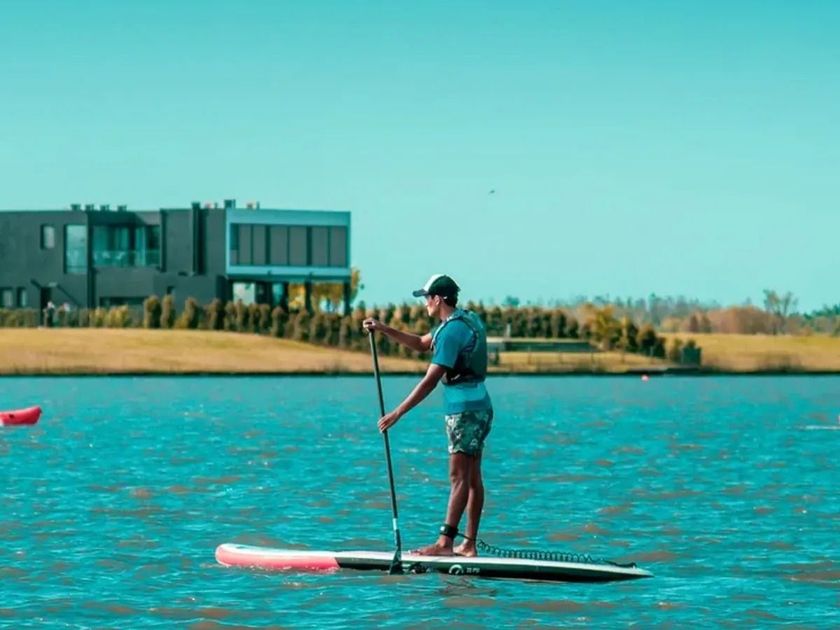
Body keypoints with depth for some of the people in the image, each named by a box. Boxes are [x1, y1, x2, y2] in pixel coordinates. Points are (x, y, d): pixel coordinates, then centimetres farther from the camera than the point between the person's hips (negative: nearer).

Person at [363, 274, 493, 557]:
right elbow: (422, 344, 26)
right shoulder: (466, 319, 14)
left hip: (465, 409, -10)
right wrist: (382, 329, 17)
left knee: (459, 478, -11)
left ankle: (445, 543, -13)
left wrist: (398, 413, -22)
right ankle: (469, 544, 10)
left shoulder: (452, 330, -18)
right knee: (472, 478, 9)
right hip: (478, 406, 10)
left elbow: (431, 380, -23)